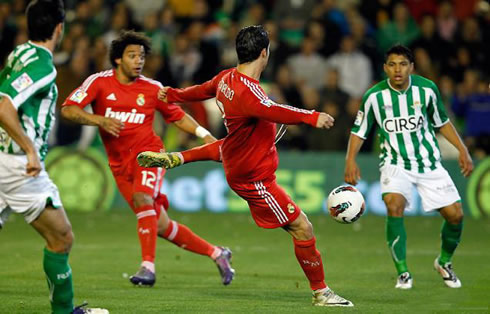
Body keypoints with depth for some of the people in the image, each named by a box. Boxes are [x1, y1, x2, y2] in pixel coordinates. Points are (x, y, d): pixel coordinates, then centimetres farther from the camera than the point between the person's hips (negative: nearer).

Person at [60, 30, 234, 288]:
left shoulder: (152, 88, 1)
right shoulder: (100, 82, -3)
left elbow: (177, 116, 16)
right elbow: (67, 110, -12)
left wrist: (206, 136, 6)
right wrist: (100, 120, -26)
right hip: (120, 164, 1)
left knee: (142, 199, -32)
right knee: (161, 226, 1)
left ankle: (148, 266, -33)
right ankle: (216, 254, 17)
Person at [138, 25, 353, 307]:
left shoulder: (227, 78, -3)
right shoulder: (246, 91, -32)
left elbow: (204, 90, 16)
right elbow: (270, 110, -52)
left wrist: (173, 95, 36)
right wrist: (311, 117, -62)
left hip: (235, 154, 10)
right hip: (254, 177, -10)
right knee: (303, 229, -7)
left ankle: (175, 158, 39)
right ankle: (321, 293, 2)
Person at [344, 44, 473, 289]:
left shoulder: (426, 89, -6)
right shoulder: (374, 96, -10)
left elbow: (442, 122, 9)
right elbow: (359, 131, 1)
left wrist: (462, 149, 2)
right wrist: (350, 160, -12)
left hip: (429, 163, 2)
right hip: (396, 163, -2)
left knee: (455, 214, -6)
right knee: (394, 205, -29)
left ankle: (444, 262, 25)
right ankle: (403, 272, -16)